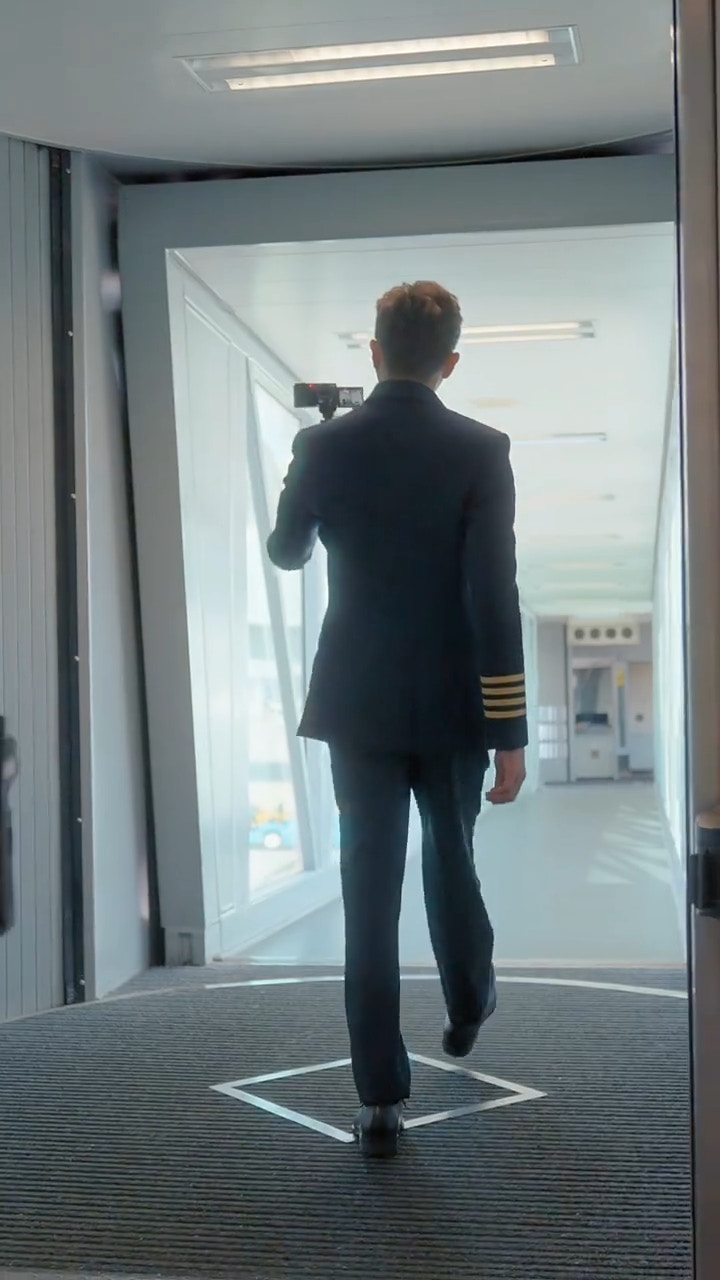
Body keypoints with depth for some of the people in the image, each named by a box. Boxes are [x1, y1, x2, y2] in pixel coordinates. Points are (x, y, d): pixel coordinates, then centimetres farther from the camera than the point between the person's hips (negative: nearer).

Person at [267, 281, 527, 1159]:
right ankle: (467, 1010, 45)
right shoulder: (480, 451, -10)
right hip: (452, 706, 0)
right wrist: (510, 732, -12)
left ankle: (382, 1099, 1)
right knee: (452, 864, 23)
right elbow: (493, 595, -15)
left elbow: (285, 553, 13)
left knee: (369, 893, 3)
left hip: (359, 705, 1)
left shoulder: (323, 445, -4)